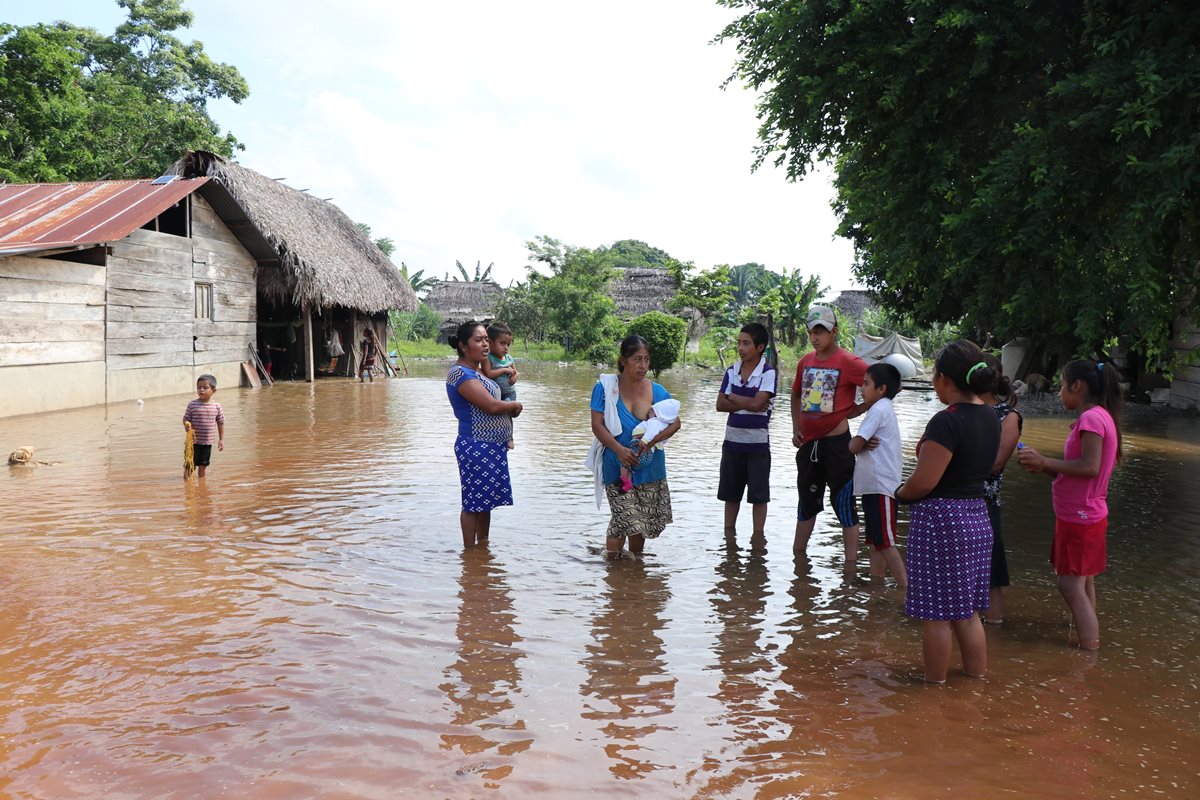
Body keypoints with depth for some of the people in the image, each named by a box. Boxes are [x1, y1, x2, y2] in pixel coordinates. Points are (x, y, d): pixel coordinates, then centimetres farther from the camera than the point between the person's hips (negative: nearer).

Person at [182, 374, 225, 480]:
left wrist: (221, 439, 7)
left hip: (208, 441, 2)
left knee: (203, 464, 14)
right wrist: (188, 429, -24)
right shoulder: (192, 404, -9)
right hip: (194, 440, -2)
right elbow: (186, 419, -3)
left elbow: (220, 423, 5)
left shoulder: (216, 406, -3)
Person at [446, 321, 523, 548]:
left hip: (492, 447, 9)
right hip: (476, 447, -9)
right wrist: (515, 406, -5)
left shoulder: (478, 370, 13)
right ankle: (469, 551, 10)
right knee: (473, 502, 0)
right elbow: (491, 405, -24)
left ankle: (483, 544, 28)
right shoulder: (461, 373, -18)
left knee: (486, 500, 17)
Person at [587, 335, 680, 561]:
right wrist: (620, 450, -22)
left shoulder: (657, 392, 2)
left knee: (644, 521, 9)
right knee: (627, 518, -11)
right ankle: (611, 559, 9)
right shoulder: (606, 387, -5)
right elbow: (597, 425, -9)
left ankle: (636, 559, 31)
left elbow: (675, 422, 5)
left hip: (650, 465, 3)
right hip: (617, 466, -3)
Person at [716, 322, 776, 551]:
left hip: (758, 441, -5)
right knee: (731, 491, 13)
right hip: (732, 439, 5)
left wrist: (732, 397, -7)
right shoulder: (732, 371, 5)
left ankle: (758, 534, 14)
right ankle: (729, 532, 25)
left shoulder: (768, 373, -9)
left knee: (758, 493, 4)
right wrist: (746, 404, -14)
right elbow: (720, 404, -1)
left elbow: (757, 403, -21)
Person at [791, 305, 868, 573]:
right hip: (808, 442, 7)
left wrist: (858, 409, -10)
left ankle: (851, 565, 8)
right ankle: (798, 555, 33)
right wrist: (796, 427, 13)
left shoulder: (848, 362, -12)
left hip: (836, 442, -7)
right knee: (807, 499, 18)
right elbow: (796, 394, 22)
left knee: (843, 502, 0)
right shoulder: (806, 361, 8)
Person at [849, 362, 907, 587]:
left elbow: (854, 446, -17)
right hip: (873, 485, 10)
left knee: (884, 542, -9)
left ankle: (906, 588, -7)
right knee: (875, 540, 12)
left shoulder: (879, 410, -13)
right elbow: (862, 445, 16)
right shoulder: (884, 409, 19)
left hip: (881, 486, -10)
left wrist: (855, 443, 4)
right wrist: (864, 443, -6)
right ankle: (876, 582, 17)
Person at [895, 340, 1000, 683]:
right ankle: (977, 679, 30)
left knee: (936, 613, 6)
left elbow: (923, 483, -23)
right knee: (966, 610, 20)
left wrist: (900, 493, -1)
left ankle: (934, 681, 19)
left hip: (939, 522, -9)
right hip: (977, 516, 9)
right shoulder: (990, 418, 7)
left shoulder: (947, 421, -21)